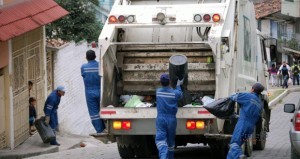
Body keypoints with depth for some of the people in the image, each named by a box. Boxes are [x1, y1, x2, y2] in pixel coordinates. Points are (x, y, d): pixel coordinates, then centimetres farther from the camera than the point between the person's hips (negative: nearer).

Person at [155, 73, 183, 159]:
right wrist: (178, 85, 32)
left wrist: (178, 85, 33)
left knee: (160, 139, -11)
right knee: (170, 141, 18)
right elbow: (180, 95, 17)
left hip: (160, 119, -1)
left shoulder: (158, 91, -1)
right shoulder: (175, 93, -8)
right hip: (171, 119, 1)